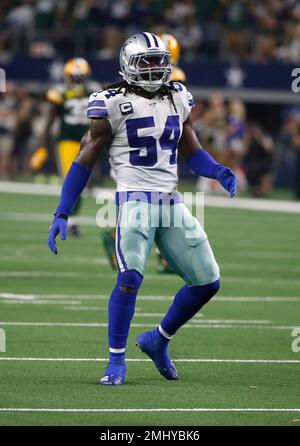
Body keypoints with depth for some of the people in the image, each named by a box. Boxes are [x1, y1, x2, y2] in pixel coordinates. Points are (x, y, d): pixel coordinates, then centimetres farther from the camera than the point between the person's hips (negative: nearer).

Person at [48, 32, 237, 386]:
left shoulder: (177, 99, 10)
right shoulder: (114, 105, -6)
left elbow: (192, 152, 21)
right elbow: (85, 161, -1)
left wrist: (219, 172, -1)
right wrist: (62, 214, -5)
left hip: (171, 203, 6)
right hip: (135, 199, -6)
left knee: (207, 282, 5)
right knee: (130, 278, -23)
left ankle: (158, 340, 23)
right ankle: (116, 362, -9)